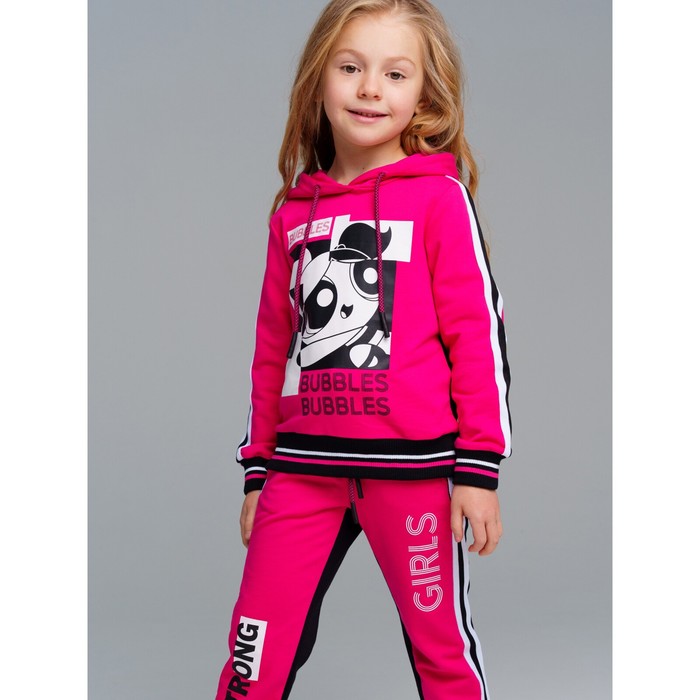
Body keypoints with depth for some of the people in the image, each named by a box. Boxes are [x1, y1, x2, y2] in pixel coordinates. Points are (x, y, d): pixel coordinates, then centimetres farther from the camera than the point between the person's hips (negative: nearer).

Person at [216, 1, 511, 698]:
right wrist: (258, 469, 17)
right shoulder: (293, 211, 12)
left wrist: (479, 470, -8)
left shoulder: (439, 197, -2)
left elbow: (480, 332, -4)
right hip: (304, 464, 4)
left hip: (412, 460, -4)